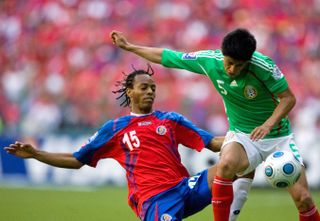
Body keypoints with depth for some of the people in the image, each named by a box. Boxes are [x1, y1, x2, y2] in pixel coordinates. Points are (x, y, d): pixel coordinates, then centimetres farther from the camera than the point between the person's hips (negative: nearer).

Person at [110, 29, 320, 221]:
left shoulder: (263, 65, -23)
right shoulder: (209, 60, -14)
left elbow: (288, 98, -14)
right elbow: (167, 56, 0)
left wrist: (268, 124, -30)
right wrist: (129, 46, 6)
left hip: (278, 136, -1)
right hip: (242, 135, 1)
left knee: (303, 199, -12)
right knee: (226, 164, -35)